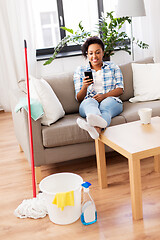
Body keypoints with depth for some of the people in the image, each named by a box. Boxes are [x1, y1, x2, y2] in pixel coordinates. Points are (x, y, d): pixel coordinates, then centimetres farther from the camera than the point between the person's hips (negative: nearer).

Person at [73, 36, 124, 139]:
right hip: (88, 103, 1)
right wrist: (84, 87, -15)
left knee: (105, 104, -38)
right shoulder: (80, 71, 16)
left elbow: (120, 89, 7)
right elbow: (79, 99, 9)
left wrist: (104, 96, -13)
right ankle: (99, 120, -73)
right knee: (90, 101, -37)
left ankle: (97, 128, -72)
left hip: (111, 100, 0)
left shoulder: (113, 67, 18)